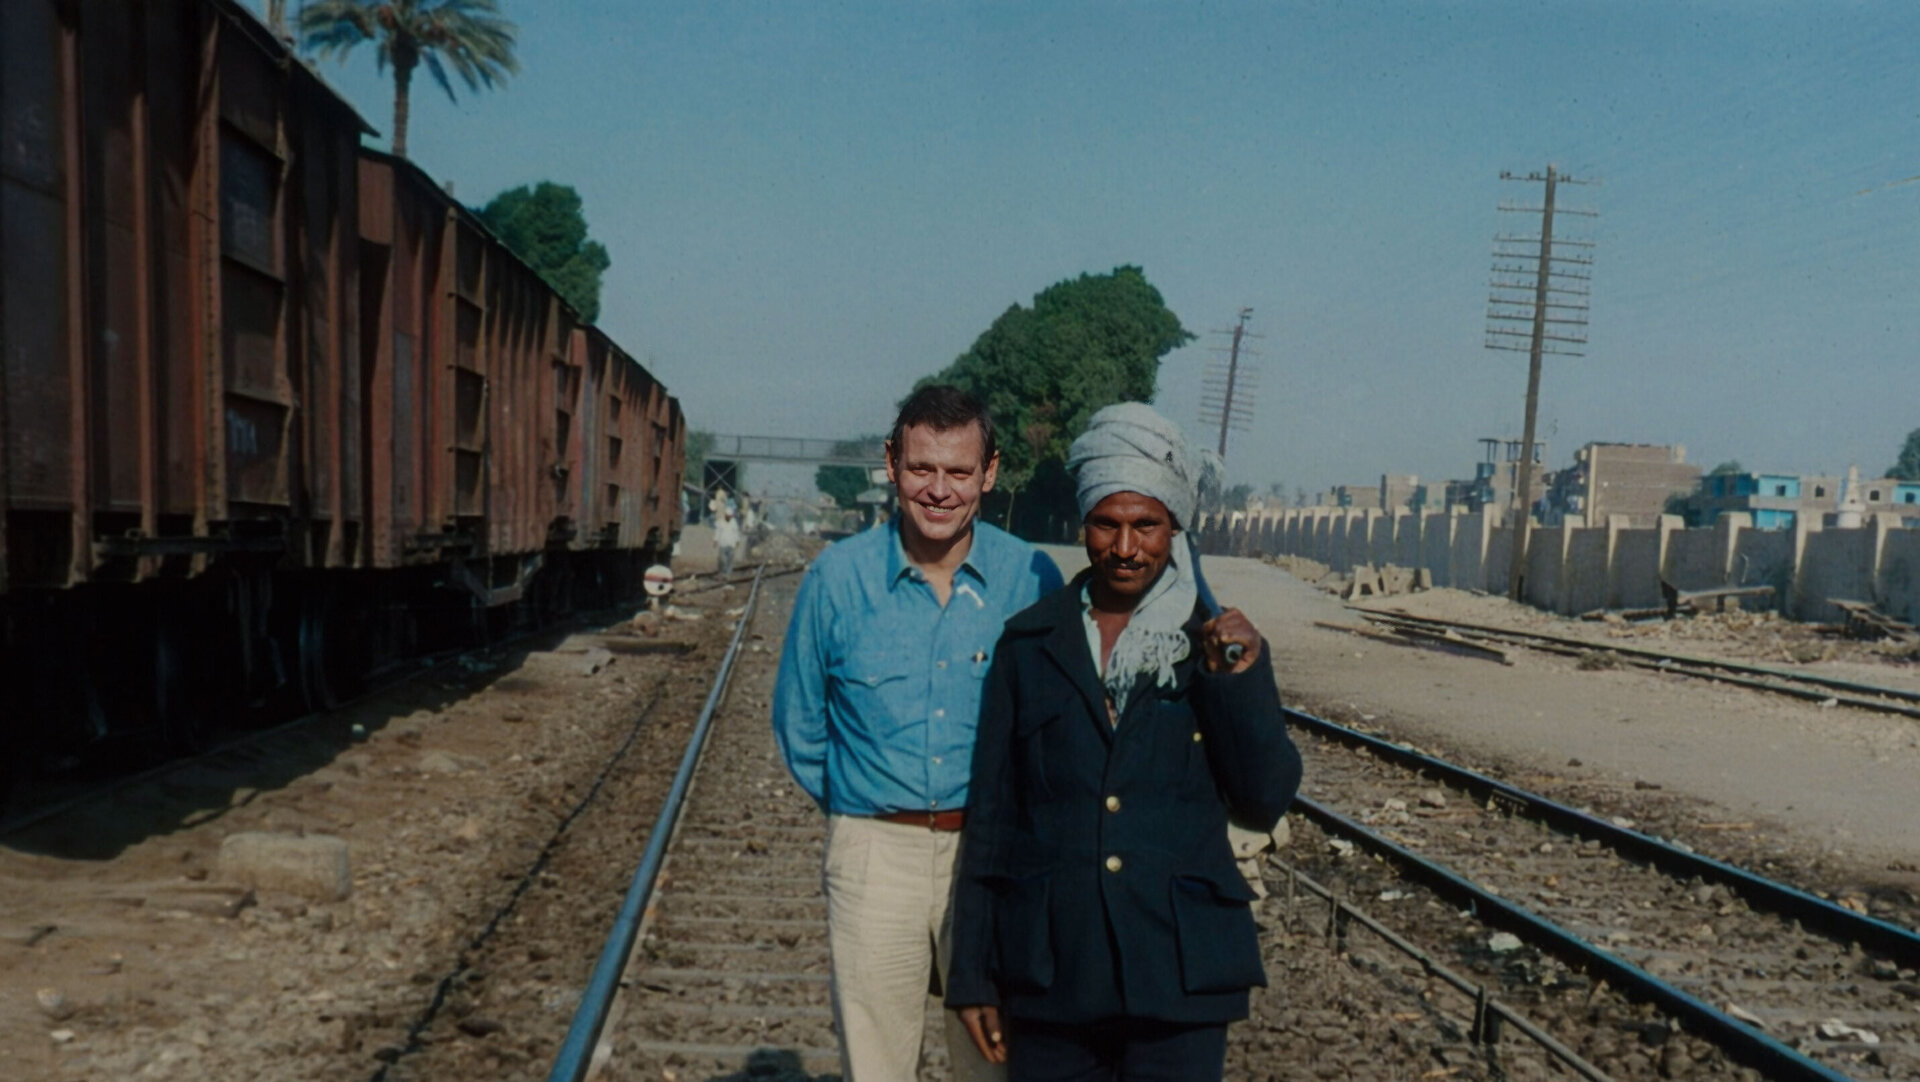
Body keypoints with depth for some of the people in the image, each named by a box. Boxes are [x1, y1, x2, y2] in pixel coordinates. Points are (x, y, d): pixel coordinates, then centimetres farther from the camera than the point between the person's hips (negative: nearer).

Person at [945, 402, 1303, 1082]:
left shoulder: (1218, 645, 1)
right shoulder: (1030, 644, 2)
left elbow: (1265, 803, -2)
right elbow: (991, 814, 4)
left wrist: (1241, 681, -15)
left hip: (1179, 977, 0)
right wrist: (973, 972, 4)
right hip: (1049, 972, 1)